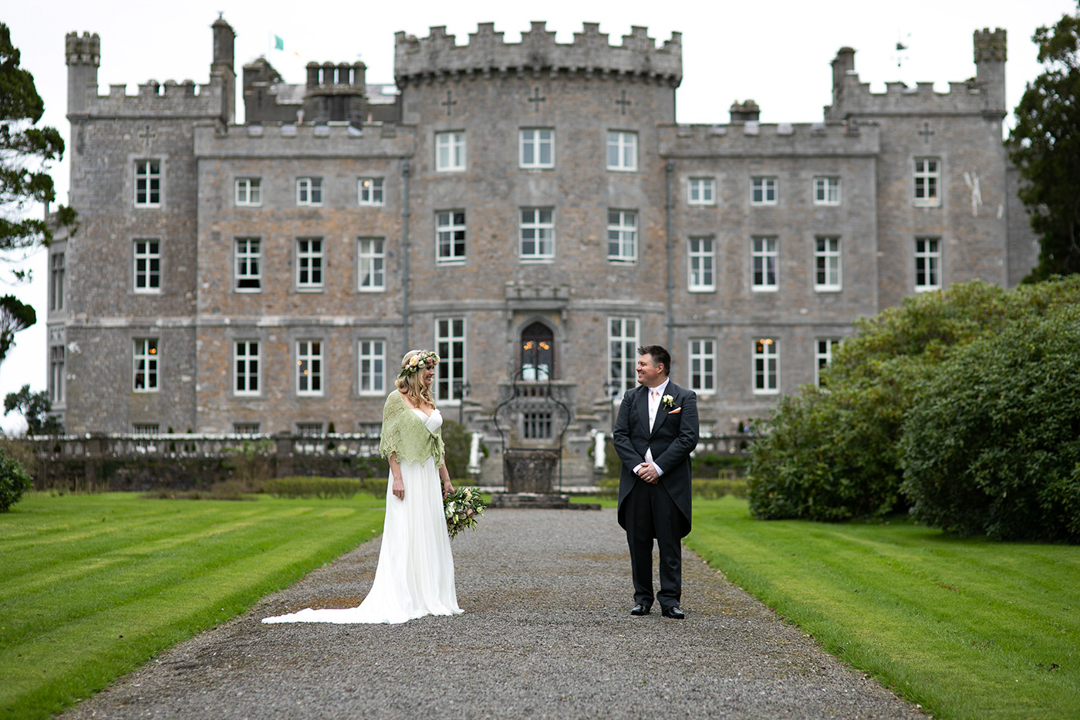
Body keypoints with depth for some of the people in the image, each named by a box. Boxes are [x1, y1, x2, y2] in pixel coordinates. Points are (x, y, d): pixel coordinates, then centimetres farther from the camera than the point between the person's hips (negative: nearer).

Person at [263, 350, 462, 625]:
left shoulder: (429, 401, 15)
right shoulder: (397, 398, -6)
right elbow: (390, 440, -10)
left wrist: (446, 479, 16)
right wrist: (396, 476, -18)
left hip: (429, 476, 7)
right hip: (407, 474, -7)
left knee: (430, 536, 7)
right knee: (404, 537, -7)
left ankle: (430, 598, 13)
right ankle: (404, 600, -5)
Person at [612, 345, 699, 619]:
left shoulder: (684, 398, 2)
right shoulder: (631, 398, 12)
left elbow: (688, 438, -7)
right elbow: (619, 435, 5)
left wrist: (658, 467, -13)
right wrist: (637, 466, -9)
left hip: (670, 483, -3)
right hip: (636, 481, 3)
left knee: (670, 544, -1)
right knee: (638, 542, 5)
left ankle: (670, 599, 4)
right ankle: (642, 598, 13)